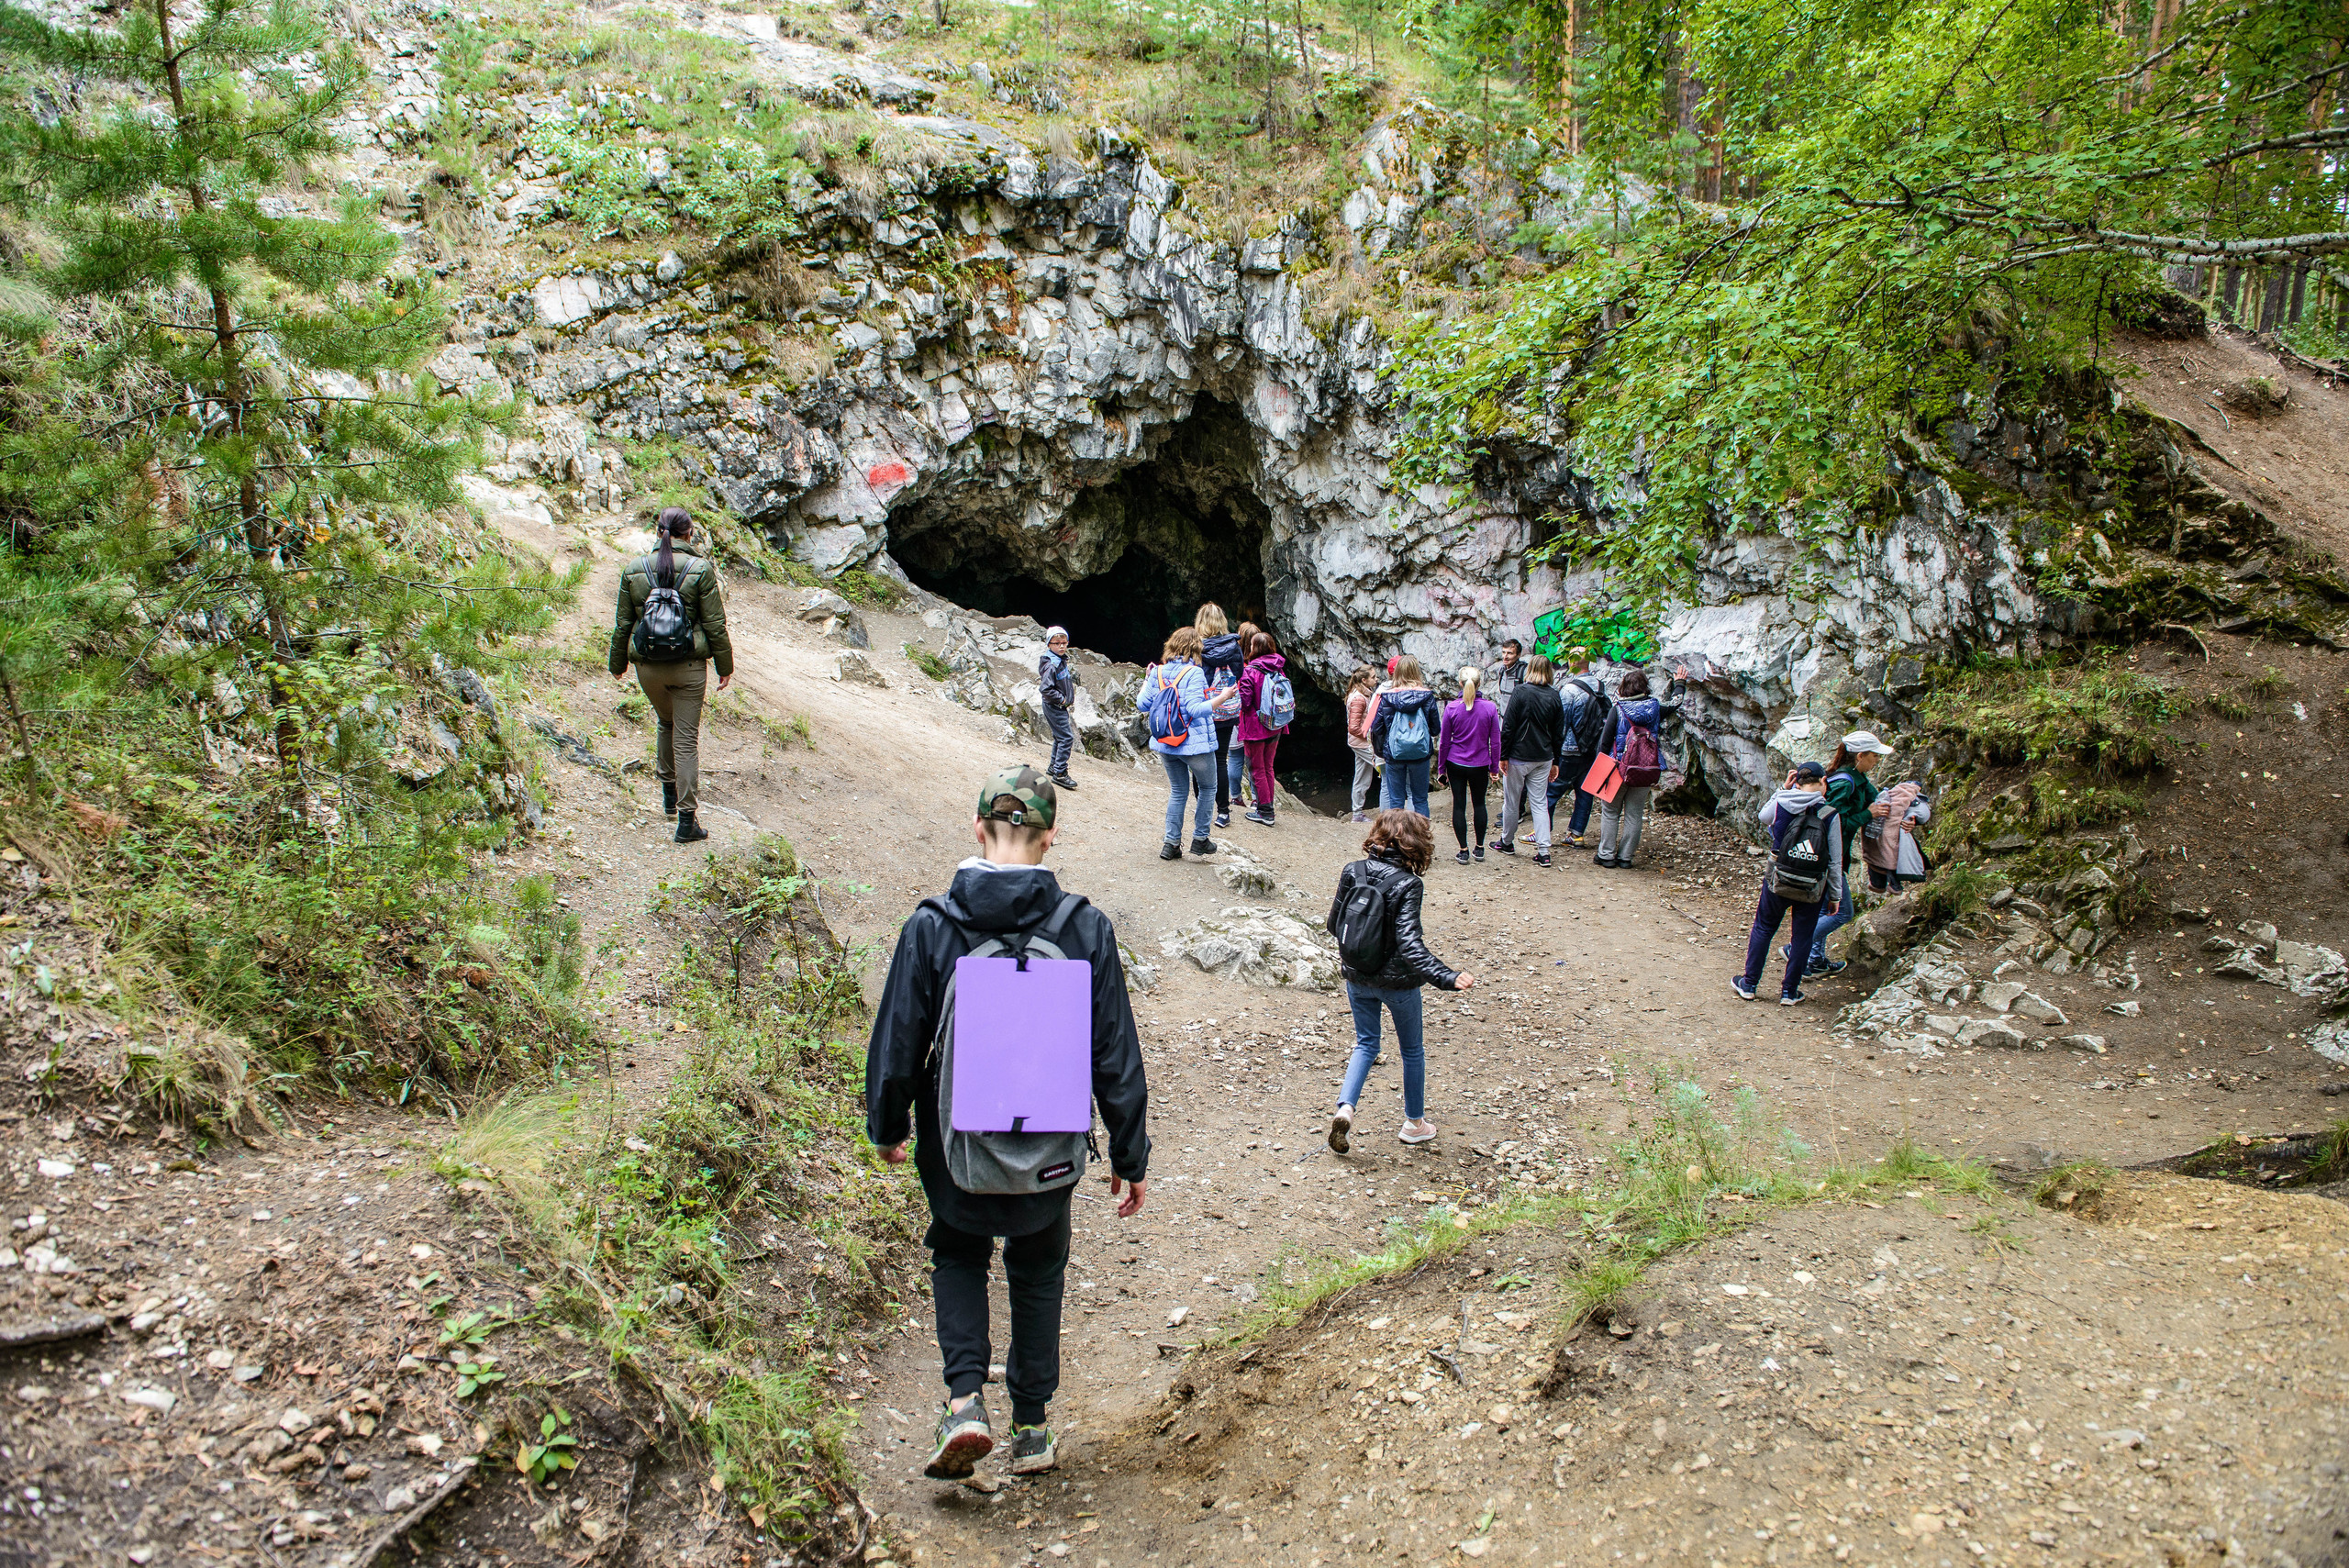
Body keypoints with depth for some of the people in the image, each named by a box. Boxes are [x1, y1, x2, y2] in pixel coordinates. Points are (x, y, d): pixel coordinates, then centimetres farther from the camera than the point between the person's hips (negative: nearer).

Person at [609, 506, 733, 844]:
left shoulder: (634, 569, -1)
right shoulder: (700, 569, -9)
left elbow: (623, 623, 5)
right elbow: (715, 624, -7)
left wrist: (618, 663, 17)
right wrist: (725, 665, 4)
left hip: (648, 667, 3)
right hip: (689, 665, -3)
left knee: (666, 723, 28)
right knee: (687, 737, 3)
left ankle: (669, 793, 35)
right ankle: (687, 820, 1)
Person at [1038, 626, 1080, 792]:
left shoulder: (1062, 661, 9)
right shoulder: (1052, 664, -22)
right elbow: (1046, 688, -28)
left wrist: (1069, 699, 10)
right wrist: (1062, 699, -19)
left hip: (1060, 706, 10)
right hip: (1054, 707, -10)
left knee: (1060, 737, 19)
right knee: (1066, 738, -11)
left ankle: (1054, 768, 32)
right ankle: (1060, 774, -7)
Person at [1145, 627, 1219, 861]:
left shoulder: (1158, 672, -1)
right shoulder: (1193, 673, -17)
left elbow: (1143, 704, 6)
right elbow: (1195, 709, -25)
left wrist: (1146, 680, 21)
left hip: (1166, 745, 6)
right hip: (1195, 743, -6)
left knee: (1178, 791, 17)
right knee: (1208, 788, 15)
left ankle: (1171, 843, 14)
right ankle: (1200, 839, 17)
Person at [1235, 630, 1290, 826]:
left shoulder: (1250, 672, -18)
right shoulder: (1278, 671, 1)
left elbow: (1244, 701, -19)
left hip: (1255, 727, -6)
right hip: (1274, 728, 6)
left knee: (1257, 769, 5)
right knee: (1268, 768, 18)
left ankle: (1265, 811, 6)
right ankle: (1267, 806, 26)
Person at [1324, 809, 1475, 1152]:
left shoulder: (1352, 872, -8)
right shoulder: (1408, 885, -22)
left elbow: (1333, 924, 1)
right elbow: (1410, 944, -30)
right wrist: (1447, 978, -35)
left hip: (1357, 978, 4)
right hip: (1397, 982, -4)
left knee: (1366, 1044, 21)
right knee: (1412, 1050, 18)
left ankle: (1345, 1108, 0)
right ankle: (1414, 1123, 32)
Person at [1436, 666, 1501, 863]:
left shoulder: (1452, 709, -10)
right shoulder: (1490, 708, -8)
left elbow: (1444, 742, -3)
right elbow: (1495, 741, -2)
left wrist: (1441, 767, 8)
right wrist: (1495, 767, 10)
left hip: (1456, 764, -1)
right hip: (1480, 765, 1)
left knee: (1459, 805, 6)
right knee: (1479, 804, 17)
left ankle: (1463, 850, 7)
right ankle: (1480, 848, 23)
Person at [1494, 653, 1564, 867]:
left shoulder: (1521, 692, -11)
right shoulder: (1554, 697, 2)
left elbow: (1508, 727, -12)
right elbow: (1558, 733, 7)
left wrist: (1503, 756, -5)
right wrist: (1555, 762, 16)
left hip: (1519, 757, -4)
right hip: (1543, 758, 4)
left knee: (1511, 801, 12)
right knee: (1540, 803, 6)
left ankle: (1507, 842, 26)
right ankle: (1544, 851, -1)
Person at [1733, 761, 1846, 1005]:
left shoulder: (1779, 805, -7)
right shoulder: (1829, 815, -12)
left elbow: (1762, 815, 19)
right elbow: (1835, 861, -7)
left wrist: (1783, 790, 15)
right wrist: (1835, 893, 4)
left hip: (1777, 881, 2)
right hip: (1812, 888, -2)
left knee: (1763, 928, 17)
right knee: (1802, 936, 12)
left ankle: (1749, 984, 22)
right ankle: (1789, 991, 19)